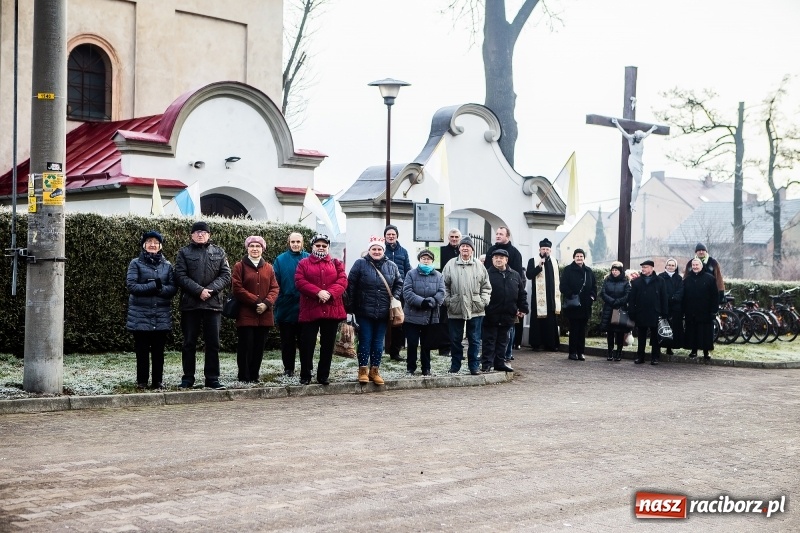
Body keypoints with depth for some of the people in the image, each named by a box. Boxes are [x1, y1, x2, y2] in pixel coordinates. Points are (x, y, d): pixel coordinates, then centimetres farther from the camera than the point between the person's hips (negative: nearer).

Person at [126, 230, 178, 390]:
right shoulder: (136, 263, 3)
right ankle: (142, 381, 10)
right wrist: (153, 285, -14)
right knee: (142, 350, 1)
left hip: (162, 316, 2)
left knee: (158, 350, 4)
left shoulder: (167, 265, 11)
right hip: (141, 315, -2)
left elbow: (173, 288, 3)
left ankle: (158, 381, 11)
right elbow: (131, 286, -9)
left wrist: (160, 289, -16)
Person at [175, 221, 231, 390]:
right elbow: (180, 276, -4)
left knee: (213, 343, 2)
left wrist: (210, 290, -12)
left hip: (213, 303, 1)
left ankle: (212, 379, 9)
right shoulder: (184, 252, 6)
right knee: (189, 343, 4)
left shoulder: (219, 253, 12)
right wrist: (199, 290, -15)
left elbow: (226, 275, 4)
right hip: (190, 304, -1)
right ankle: (188, 379, 11)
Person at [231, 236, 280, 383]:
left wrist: (266, 303, -11)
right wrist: (255, 302, -14)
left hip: (264, 315, 4)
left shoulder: (268, 268, 14)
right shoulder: (240, 266, 2)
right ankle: (244, 377, 4)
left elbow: (275, 288, 8)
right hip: (245, 314, -4)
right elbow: (237, 288, -7)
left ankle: (254, 376, 15)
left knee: (259, 347, 6)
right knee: (246, 346, -4)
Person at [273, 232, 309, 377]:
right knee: (287, 341, 7)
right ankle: (288, 368, 15)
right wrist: (277, 301, -7)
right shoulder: (280, 260, 3)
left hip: (304, 308, 0)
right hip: (286, 309, 0)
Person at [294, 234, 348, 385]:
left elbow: (342, 281, 0)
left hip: (332, 309, 2)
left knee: (328, 344, 6)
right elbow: (299, 282, -8)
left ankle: (323, 375, 15)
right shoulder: (303, 263, 6)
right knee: (307, 344, -1)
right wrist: (318, 292, -19)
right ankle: (305, 376, 9)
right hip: (310, 310, -2)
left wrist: (329, 293, -18)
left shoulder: (336, 263, 12)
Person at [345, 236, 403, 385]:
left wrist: (394, 298, 2)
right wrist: (352, 305, -7)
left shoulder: (391, 266, 7)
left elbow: (399, 284, 17)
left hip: (383, 313, 3)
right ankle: (363, 370, 11)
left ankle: (375, 370, 19)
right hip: (364, 311, -3)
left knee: (378, 343, 9)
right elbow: (351, 285, -5)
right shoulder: (360, 264, -4)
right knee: (365, 341, 1)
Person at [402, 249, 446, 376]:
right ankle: (411, 368, 12)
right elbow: (407, 292, -11)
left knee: (426, 344, 11)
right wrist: (421, 302, -22)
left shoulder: (438, 276, 8)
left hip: (430, 316, 2)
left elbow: (441, 293, -4)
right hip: (412, 315, -2)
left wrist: (431, 301, -22)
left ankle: (426, 368, 21)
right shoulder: (411, 274, 0)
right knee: (412, 343, 0)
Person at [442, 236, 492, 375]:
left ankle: (474, 366, 14)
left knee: (474, 340, 5)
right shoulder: (451, 265, 2)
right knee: (455, 339, 7)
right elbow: (444, 285, 5)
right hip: (455, 310, 0)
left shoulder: (479, 265, 5)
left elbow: (486, 286, 9)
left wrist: (484, 301, -1)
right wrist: (448, 301, -4)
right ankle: (455, 365, 18)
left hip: (475, 310, 0)